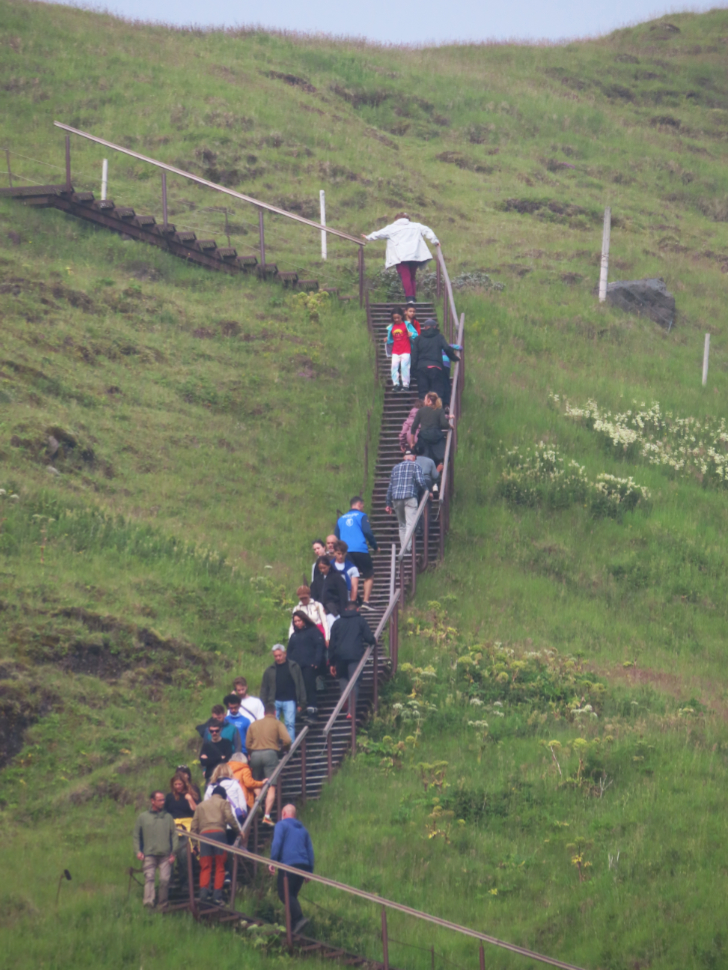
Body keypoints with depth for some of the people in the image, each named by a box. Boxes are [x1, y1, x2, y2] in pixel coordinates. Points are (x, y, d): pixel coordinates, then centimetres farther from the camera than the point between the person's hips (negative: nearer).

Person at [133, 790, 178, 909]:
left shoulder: (168, 817, 12)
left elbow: (174, 835, 12)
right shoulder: (143, 817, 9)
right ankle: (148, 903, -23)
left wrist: (173, 852, 4)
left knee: (165, 879, -4)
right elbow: (136, 836, 13)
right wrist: (138, 851, 1)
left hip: (165, 855, 1)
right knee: (149, 877, -13)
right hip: (149, 854, -1)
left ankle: (163, 906, 7)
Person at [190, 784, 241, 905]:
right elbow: (230, 818, -1)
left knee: (205, 867, 1)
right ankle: (217, 894, -7)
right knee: (220, 867, 1)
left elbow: (194, 825, 19)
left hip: (204, 834, 3)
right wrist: (238, 831, 11)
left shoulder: (201, 805, 24)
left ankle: (203, 892, -17)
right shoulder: (223, 802, 14)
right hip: (219, 832, -3)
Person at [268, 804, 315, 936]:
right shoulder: (302, 829, 24)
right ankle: (293, 925, 6)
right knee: (292, 895, 13)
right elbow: (310, 850, 21)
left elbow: (276, 843, -10)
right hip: (303, 865, 7)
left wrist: (272, 862, -11)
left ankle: (299, 918, -29)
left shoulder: (281, 825, 6)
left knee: (284, 894, -10)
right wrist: (309, 871, 22)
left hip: (288, 865, -7)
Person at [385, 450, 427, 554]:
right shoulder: (415, 466, 5)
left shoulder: (396, 467, 20)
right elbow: (420, 481, -9)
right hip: (410, 497, -5)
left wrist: (388, 504, 23)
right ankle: (407, 546, -24)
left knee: (402, 525, 15)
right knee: (410, 523, -10)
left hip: (396, 499, 5)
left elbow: (390, 486, 20)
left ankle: (403, 547, 17)